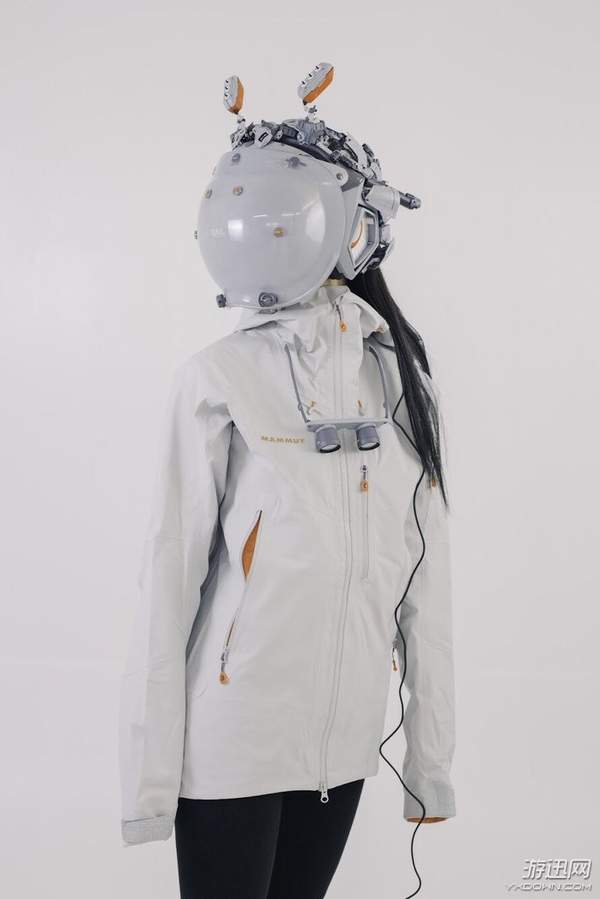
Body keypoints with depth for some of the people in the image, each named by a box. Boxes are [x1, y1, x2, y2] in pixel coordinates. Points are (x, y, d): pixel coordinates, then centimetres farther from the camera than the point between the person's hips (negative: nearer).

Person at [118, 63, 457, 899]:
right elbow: (171, 574, -7)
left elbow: (426, 579, 2)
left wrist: (431, 756, 2)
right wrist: (151, 770, -8)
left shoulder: (406, 378, 1)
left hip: (344, 736, 2)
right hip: (232, 736, -2)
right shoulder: (221, 377, -6)